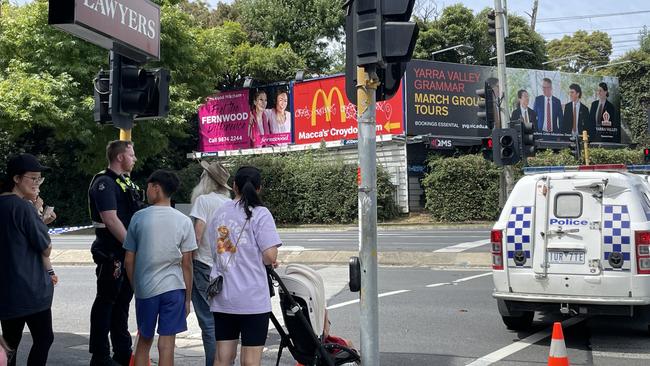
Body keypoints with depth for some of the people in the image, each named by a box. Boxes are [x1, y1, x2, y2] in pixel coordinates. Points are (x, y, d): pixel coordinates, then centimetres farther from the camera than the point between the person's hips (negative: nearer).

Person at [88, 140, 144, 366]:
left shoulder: (126, 182, 16)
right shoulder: (104, 183, -13)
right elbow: (111, 220, -22)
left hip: (128, 253, 9)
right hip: (111, 254, -9)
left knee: (123, 301, 15)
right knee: (106, 302, -1)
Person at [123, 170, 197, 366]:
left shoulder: (139, 217, -2)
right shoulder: (183, 221, -3)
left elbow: (129, 261, 1)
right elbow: (186, 264, -3)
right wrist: (188, 297, 5)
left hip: (145, 288, 1)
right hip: (173, 287, -1)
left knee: (144, 340, 17)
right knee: (167, 344, 2)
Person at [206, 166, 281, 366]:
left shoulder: (219, 212, 9)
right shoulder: (260, 214, -8)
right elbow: (270, 256, -15)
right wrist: (269, 261, 6)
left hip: (222, 297, 5)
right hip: (253, 299, -5)